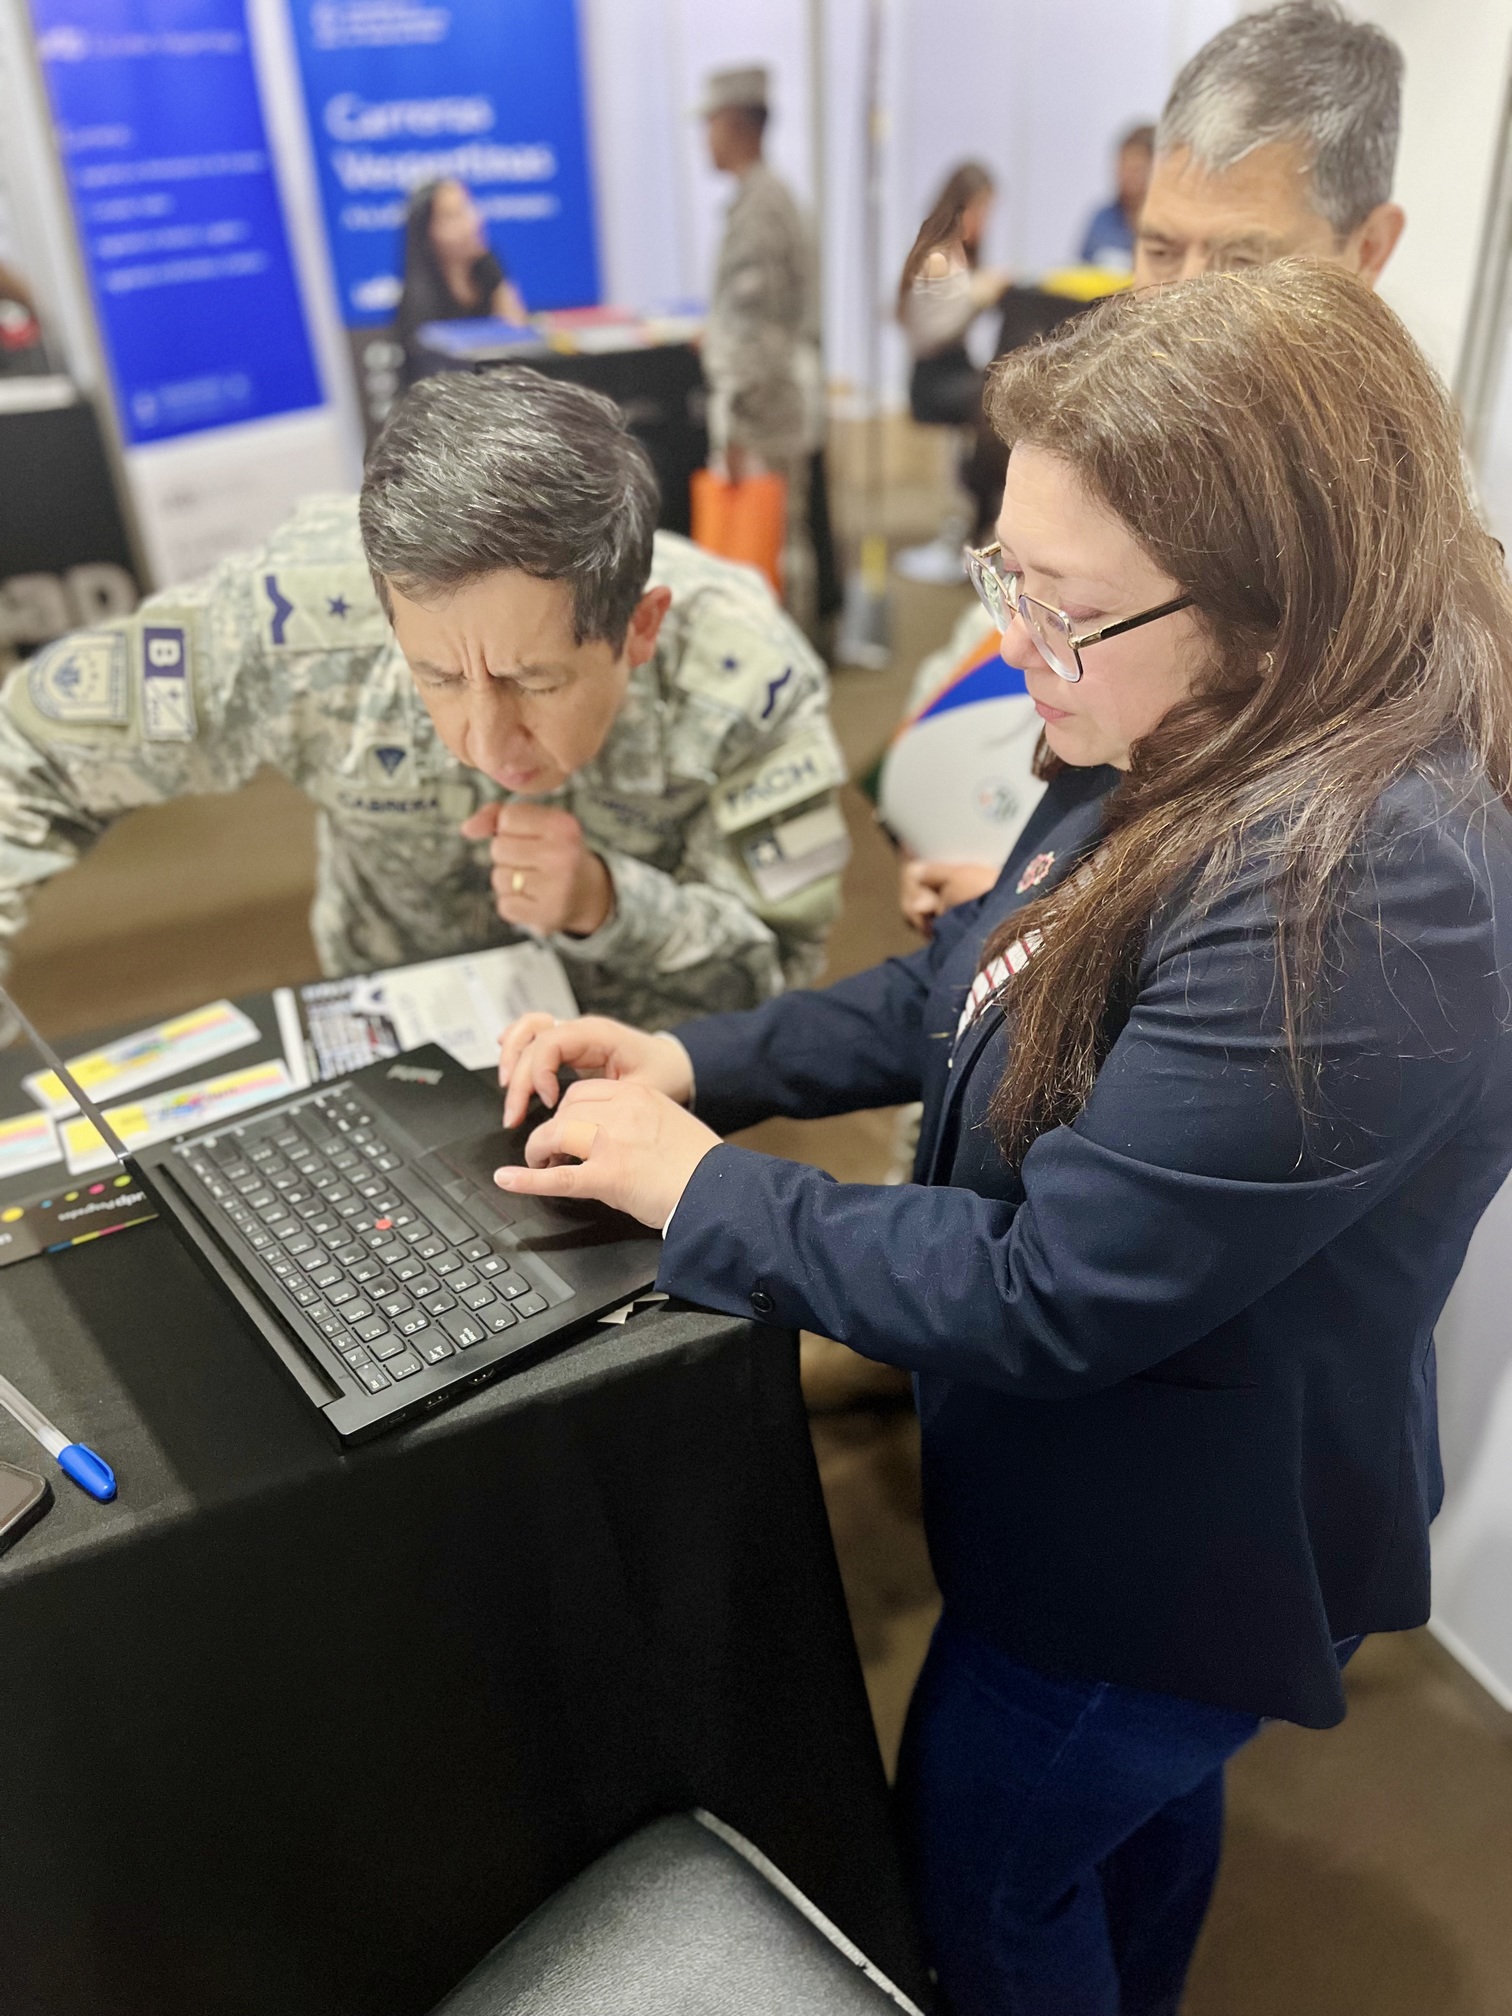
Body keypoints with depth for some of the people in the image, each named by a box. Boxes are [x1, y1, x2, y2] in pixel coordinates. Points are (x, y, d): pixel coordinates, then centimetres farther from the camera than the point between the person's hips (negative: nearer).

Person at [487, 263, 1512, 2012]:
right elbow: (972, 992, 2)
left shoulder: (1353, 903, -37)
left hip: (1163, 1547, -8)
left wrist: (695, 1187, -23)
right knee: (1138, 1802, 35)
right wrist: (697, 1062, -8)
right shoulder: (1187, 760, -8)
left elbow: (1042, 1300, -33)